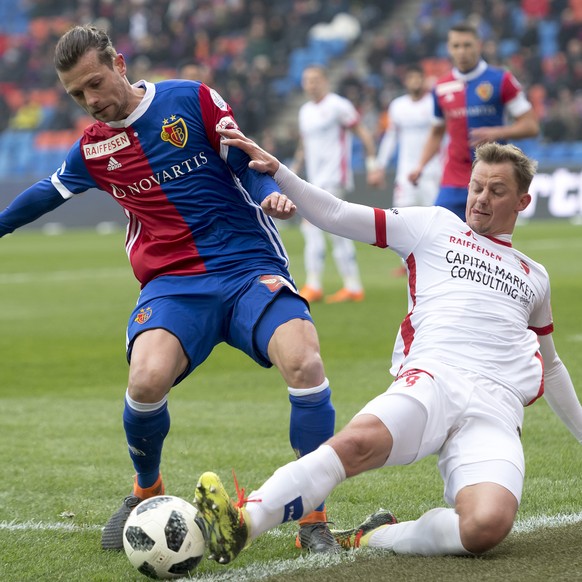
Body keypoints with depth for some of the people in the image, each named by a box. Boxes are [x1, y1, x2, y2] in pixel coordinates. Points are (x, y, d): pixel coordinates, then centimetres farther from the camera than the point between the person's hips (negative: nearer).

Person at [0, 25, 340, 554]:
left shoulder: (192, 100, 1)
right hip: (172, 284, 2)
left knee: (304, 361, -29)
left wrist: (271, 192, -18)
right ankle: (146, 493, 4)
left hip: (249, 268, -2)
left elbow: (249, 163, 3)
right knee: (147, 378, -29)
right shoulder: (92, 149, 12)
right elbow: (48, 193, 31)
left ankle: (315, 524, -13)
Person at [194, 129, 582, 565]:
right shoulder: (435, 226, 22)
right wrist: (277, 173, 1)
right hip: (434, 378, -2)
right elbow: (337, 215, 14)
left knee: (488, 525, -32)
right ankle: (243, 522, -46)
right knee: (360, 441, -38)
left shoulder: (535, 277, 31)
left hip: (497, 409, 2)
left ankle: (370, 539, -17)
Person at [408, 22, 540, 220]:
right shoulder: (441, 88, 9)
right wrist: (421, 165, 7)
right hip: (453, 183, 3)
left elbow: (531, 125, -3)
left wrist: (495, 133, -18)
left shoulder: (500, 80, -2)